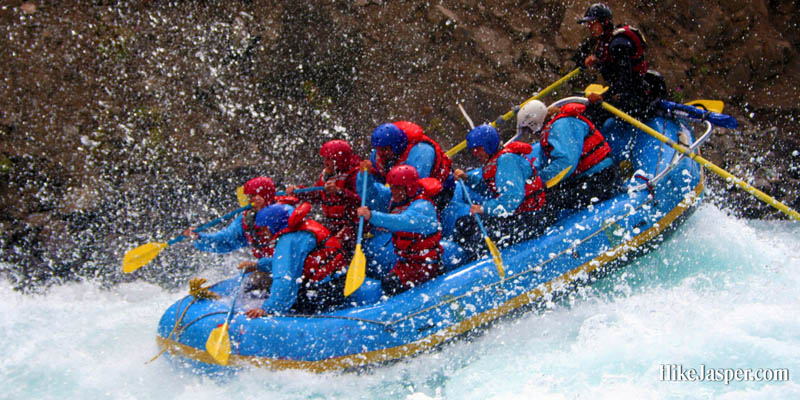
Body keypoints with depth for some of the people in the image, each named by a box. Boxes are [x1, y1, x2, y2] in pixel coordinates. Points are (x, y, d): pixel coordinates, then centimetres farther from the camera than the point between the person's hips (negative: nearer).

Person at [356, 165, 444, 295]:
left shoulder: (422, 207, -23)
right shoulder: (397, 200, 4)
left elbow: (403, 221, -44)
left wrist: (371, 216, -53)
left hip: (425, 265, -9)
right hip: (404, 260, 9)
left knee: (391, 284, -28)